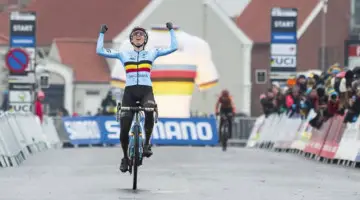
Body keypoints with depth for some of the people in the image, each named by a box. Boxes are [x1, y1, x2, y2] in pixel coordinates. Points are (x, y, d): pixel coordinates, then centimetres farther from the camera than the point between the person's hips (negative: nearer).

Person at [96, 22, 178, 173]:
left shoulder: (152, 53, 14)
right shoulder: (123, 54, 13)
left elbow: (173, 47, 9)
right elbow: (100, 50, 9)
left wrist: (171, 30, 9)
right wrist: (102, 33, 9)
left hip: (146, 91, -1)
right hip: (130, 91, 1)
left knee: (150, 111, -37)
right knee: (124, 129, -5)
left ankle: (147, 144, -18)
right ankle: (125, 158, 20)